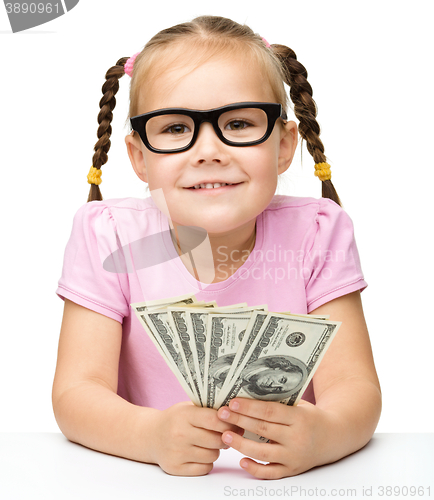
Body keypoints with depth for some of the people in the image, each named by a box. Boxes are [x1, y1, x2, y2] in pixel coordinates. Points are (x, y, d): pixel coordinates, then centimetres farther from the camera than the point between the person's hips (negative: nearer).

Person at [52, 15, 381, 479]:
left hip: (287, 481, 1)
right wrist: (154, 435, -33)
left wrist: (322, 434, -36)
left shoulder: (316, 233, -8)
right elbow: (76, 393, -13)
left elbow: (354, 388, -13)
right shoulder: (107, 237, -9)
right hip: (147, 479, 0)